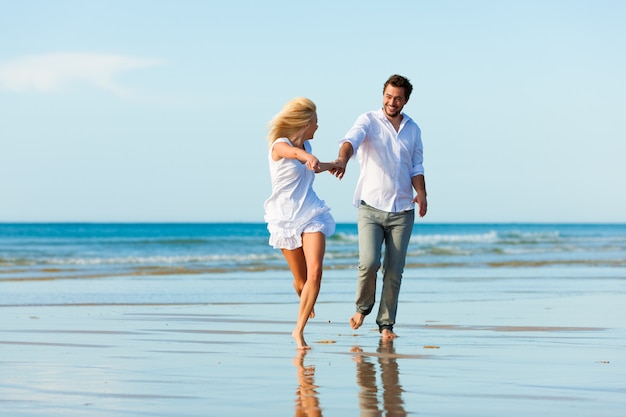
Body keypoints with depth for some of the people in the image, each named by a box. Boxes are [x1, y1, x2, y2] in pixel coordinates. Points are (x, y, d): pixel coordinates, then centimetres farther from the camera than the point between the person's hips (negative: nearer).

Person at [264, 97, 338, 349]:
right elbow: (295, 153, -39)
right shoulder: (280, 146, -13)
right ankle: (306, 304, 42)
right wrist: (310, 158, -60)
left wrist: (332, 165, 44)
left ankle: (299, 330, -11)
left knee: (315, 273, -17)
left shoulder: (306, 144, 9)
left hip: (311, 215, 5)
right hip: (286, 218, -4)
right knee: (301, 281, 5)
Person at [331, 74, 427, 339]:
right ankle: (363, 307, 10)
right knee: (369, 263, -17)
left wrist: (421, 193, -5)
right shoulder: (369, 121, -1)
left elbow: (416, 167, 14)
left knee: (394, 271, 2)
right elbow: (351, 139, -21)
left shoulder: (413, 129, 11)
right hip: (371, 208, -3)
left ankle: (386, 323, 13)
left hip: (402, 211, 3)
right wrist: (342, 159, -43)